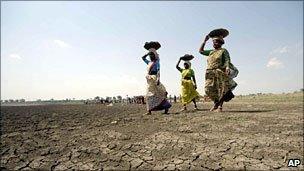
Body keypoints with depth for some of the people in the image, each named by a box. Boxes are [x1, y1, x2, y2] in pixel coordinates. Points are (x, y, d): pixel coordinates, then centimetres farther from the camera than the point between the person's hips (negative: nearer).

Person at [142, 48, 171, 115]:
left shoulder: (156, 62, -1)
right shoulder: (149, 62, 18)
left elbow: (158, 71, -12)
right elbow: (143, 58, 31)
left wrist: (158, 79, -24)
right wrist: (148, 53, 21)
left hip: (154, 78, -7)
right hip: (149, 80, 7)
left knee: (159, 94, -6)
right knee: (149, 95, 3)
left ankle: (166, 108, 2)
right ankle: (149, 110, 5)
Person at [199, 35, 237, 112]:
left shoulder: (224, 51, 2)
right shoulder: (211, 52, 20)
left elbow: (227, 61, -9)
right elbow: (201, 51, 27)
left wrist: (227, 68, -29)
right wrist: (205, 41, 22)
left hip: (220, 74, -5)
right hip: (210, 74, 6)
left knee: (221, 90, -3)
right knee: (209, 89, -1)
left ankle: (220, 106, 6)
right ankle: (216, 104, 17)